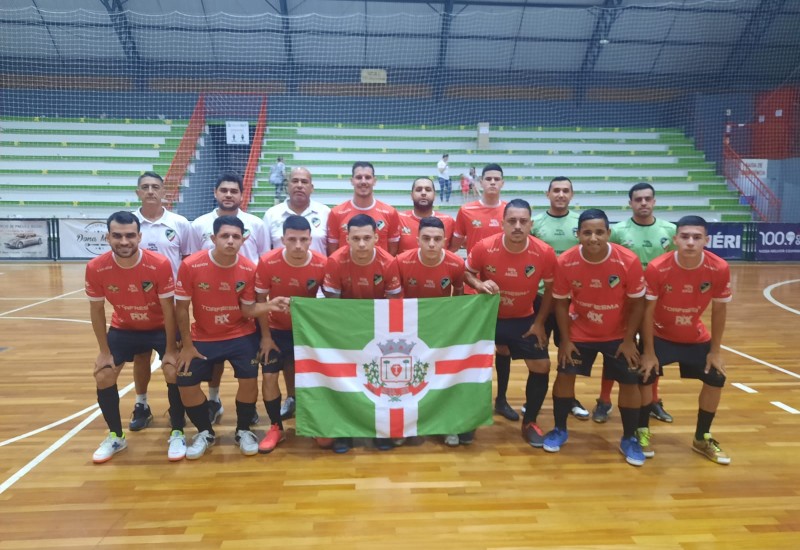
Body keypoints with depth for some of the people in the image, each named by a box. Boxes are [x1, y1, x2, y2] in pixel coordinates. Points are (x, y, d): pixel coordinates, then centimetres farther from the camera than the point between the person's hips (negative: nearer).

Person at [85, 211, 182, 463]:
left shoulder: (160, 264, -29)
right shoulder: (95, 268, -22)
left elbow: (168, 309, -19)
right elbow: (97, 311, -7)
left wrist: (171, 350, -15)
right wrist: (105, 351, -5)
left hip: (160, 328, -2)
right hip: (123, 329, 3)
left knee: (174, 373, -16)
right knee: (103, 377, -4)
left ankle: (177, 433, 5)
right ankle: (115, 436, 19)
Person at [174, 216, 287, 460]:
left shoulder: (248, 269, -14)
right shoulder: (191, 265, -18)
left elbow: (248, 310, -8)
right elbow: (181, 308, -9)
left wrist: (269, 305, -29)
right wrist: (187, 345, -7)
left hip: (241, 335, 0)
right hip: (202, 337, 0)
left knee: (249, 379, -15)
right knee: (186, 383, -9)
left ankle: (243, 431, 13)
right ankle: (205, 432, 18)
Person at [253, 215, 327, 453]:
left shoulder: (322, 265, -24)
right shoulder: (267, 263, -25)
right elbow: (260, 300, -11)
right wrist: (266, 336, -8)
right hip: (276, 328, 0)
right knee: (269, 377, -4)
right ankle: (276, 428, 16)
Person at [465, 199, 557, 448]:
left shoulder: (545, 252, -19)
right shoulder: (484, 248, -22)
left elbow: (550, 289, -3)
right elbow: (466, 273, -4)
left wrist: (539, 322, -3)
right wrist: (479, 284, -26)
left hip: (524, 319, 1)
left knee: (541, 366, -2)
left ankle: (529, 423, 18)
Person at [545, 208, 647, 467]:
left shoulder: (628, 261, -25)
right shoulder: (565, 262, -22)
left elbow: (637, 303, -11)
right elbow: (561, 303, -8)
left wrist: (629, 340, -11)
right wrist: (565, 340, -9)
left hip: (619, 335, 0)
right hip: (580, 333, 1)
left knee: (629, 382, -1)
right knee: (565, 375, -1)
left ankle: (629, 439, 21)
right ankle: (559, 430, 20)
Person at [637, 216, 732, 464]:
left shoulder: (719, 268, -22)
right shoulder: (657, 268, -29)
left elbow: (719, 309, -7)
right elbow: (647, 311, -20)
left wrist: (715, 351, -4)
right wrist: (648, 352, -18)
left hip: (696, 337, 3)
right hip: (660, 335, -3)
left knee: (716, 379, 0)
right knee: (646, 376, -14)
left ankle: (702, 438, 22)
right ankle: (642, 431, 10)